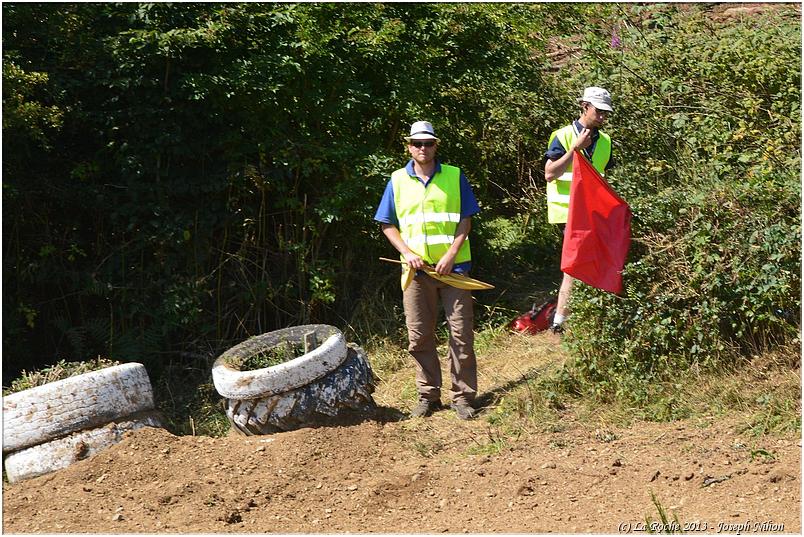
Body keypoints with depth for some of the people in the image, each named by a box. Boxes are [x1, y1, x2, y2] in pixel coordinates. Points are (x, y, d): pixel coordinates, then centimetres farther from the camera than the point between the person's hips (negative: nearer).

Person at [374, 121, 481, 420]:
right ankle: (428, 395, 16)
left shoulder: (454, 177, 3)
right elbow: (387, 225, 9)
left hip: (452, 267, -2)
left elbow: (465, 220, 2)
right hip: (416, 270, 2)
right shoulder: (398, 181, 7)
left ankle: (463, 396, 6)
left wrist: (451, 254, -11)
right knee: (419, 337, 5)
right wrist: (406, 252, -5)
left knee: (461, 334, -2)